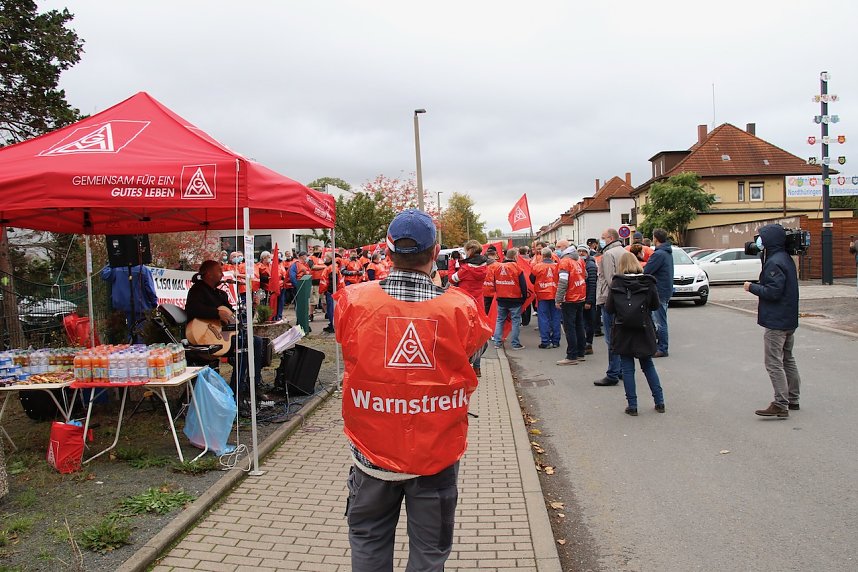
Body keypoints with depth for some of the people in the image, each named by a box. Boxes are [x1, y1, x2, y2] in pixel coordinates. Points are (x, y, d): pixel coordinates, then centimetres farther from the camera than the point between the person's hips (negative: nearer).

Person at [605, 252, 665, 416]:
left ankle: (632, 405, 7)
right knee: (648, 366, 17)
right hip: (644, 330, 2)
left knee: (627, 368, 6)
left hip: (623, 332, -2)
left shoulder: (616, 283, -8)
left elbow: (609, 308, -6)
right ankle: (659, 402, 18)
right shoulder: (648, 282, -5)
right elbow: (655, 305, 4)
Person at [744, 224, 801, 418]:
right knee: (788, 360, 18)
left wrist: (752, 287, -11)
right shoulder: (786, 258, 12)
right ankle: (793, 399, 27)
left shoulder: (774, 263, -20)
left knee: (774, 363, -8)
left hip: (776, 322, -10)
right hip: (789, 320, 10)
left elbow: (773, 292, -25)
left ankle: (780, 405, -8)